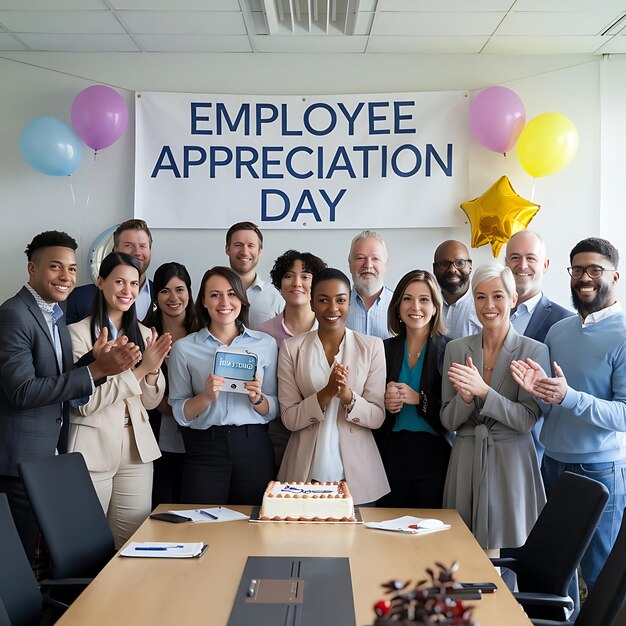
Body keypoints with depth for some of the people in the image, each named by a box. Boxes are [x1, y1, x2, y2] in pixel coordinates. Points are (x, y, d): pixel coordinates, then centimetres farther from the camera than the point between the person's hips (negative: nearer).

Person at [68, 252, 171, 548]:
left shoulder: (144, 334, 9)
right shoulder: (78, 332, -8)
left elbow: (150, 401, 11)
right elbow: (85, 402, -14)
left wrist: (154, 368, -9)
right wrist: (139, 370, -19)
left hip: (137, 448, 5)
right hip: (93, 448, -5)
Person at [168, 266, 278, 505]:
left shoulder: (266, 344, 6)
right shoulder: (184, 348, 4)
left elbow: (274, 410, 10)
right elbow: (179, 413, 2)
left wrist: (257, 398, -10)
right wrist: (207, 396, -15)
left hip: (253, 447, 1)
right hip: (204, 448, -1)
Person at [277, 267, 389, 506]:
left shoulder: (372, 347, 0)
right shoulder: (291, 348, 0)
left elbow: (377, 417, -3)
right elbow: (289, 418, -3)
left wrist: (347, 396, -22)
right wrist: (327, 393, -19)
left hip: (357, 470, 0)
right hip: (306, 469, 0)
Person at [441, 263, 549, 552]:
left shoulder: (534, 351, -4)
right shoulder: (456, 349, 4)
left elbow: (527, 419, -10)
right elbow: (448, 421, 4)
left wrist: (483, 391, -22)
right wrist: (465, 397, -17)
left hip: (511, 463, -2)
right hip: (466, 460, 3)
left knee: (508, 553, 2)